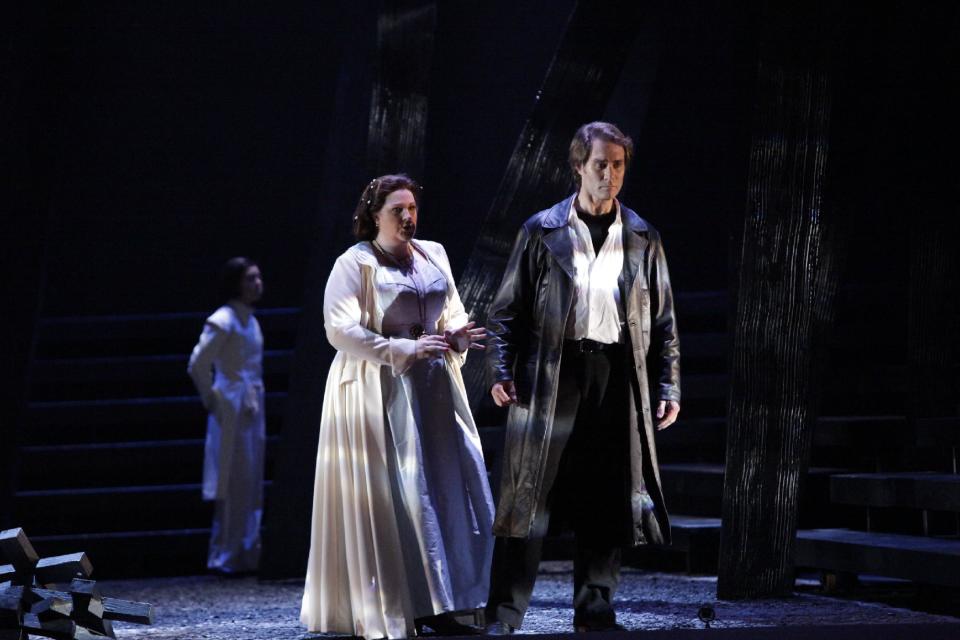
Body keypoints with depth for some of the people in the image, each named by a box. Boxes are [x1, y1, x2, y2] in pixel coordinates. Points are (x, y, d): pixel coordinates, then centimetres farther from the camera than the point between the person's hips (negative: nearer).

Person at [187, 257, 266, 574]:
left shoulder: (250, 321, 14)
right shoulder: (223, 321, -13)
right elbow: (198, 365, -16)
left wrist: (256, 399, 14)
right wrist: (212, 400, -9)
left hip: (252, 411, 9)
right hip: (232, 413, -9)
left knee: (252, 485, 11)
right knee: (233, 484, -6)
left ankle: (247, 555, 18)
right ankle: (228, 557, 2)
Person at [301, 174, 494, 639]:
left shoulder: (433, 256, 13)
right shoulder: (355, 264, -5)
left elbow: (452, 313, 19)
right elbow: (340, 330, -14)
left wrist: (457, 335, -5)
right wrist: (405, 350, -20)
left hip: (433, 388, 6)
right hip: (379, 393, -6)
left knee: (449, 493, 0)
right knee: (384, 500, -6)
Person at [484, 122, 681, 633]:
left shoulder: (642, 239, 11)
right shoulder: (542, 232, 3)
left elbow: (662, 320, 13)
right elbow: (507, 308, 3)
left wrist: (668, 386, 7)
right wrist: (500, 371, -7)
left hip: (618, 380, 3)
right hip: (551, 377, -3)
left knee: (607, 503, 6)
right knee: (529, 498, -3)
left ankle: (595, 611, 18)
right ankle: (504, 616, 2)